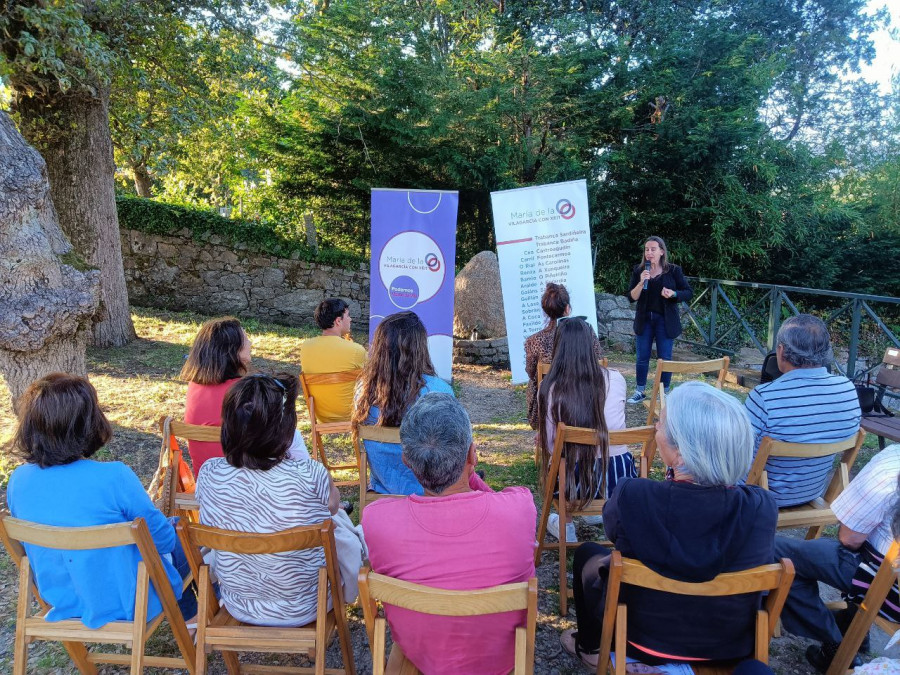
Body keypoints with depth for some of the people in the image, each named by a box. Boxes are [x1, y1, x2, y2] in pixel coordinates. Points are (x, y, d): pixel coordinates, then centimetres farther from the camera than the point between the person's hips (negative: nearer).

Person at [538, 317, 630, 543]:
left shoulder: (549, 389, -14)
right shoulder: (615, 380, -8)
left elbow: (549, 444, -9)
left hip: (575, 482, -2)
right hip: (620, 477, 2)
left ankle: (566, 528, 37)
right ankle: (598, 510, 51)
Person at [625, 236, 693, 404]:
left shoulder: (673, 270, -4)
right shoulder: (638, 270, 1)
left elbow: (689, 293, 0)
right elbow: (631, 297, -3)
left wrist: (674, 294, -20)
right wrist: (641, 282, -20)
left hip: (665, 321, -2)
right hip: (644, 319, 2)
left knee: (665, 358, 4)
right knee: (642, 358, 8)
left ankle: (665, 393, 18)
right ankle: (639, 391, 21)